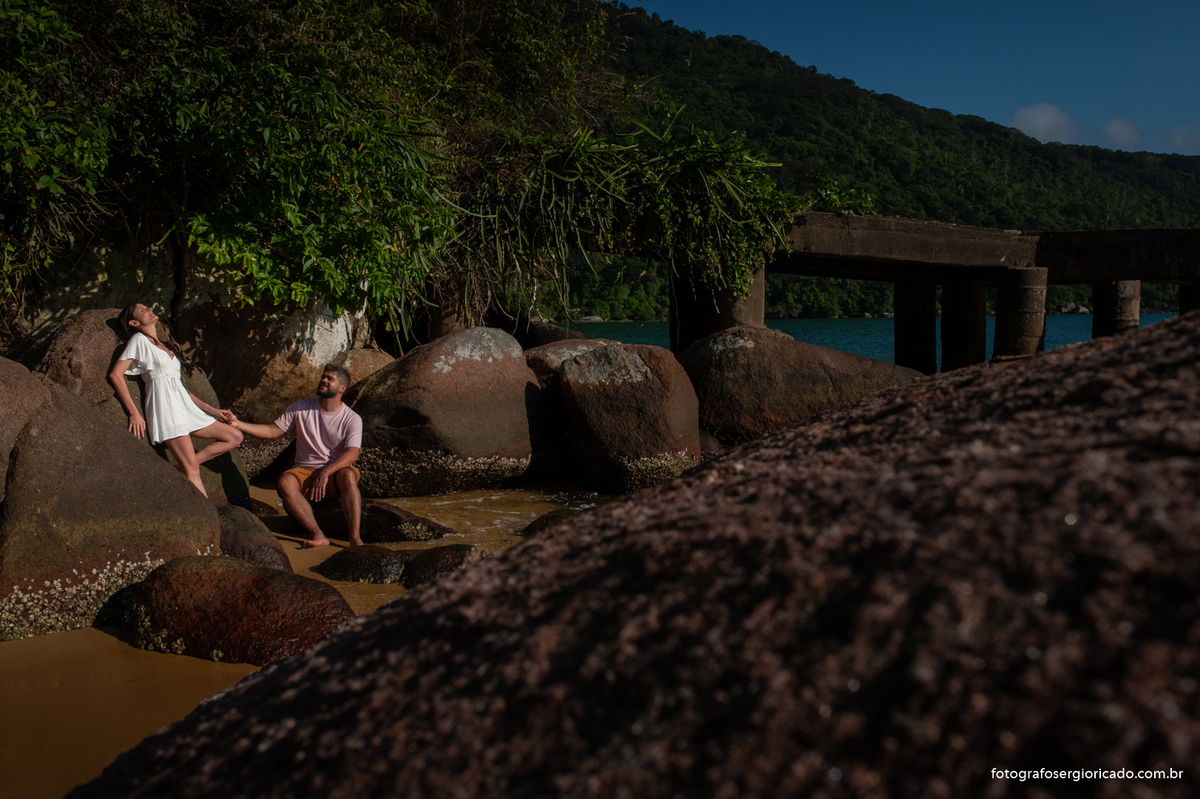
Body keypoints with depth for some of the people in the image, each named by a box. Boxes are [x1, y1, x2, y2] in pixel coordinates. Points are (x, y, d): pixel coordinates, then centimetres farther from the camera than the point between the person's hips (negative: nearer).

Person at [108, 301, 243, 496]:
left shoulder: (163, 348, 25)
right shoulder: (139, 340, 3)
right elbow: (115, 374, -8)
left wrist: (213, 411, 14)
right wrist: (134, 412, -15)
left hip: (184, 405, 8)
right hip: (164, 405, -8)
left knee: (234, 436, 1)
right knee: (192, 470, -15)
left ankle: (181, 467, 0)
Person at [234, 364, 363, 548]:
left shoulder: (352, 419, -1)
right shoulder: (300, 409, 8)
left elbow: (352, 454, -14)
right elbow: (272, 431, 8)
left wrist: (326, 472, -29)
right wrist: (238, 424, -6)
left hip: (335, 472, -2)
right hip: (305, 471, 2)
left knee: (348, 475, -37)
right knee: (284, 481, -31)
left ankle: (355, 539, -41)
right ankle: (317, 534, -36)